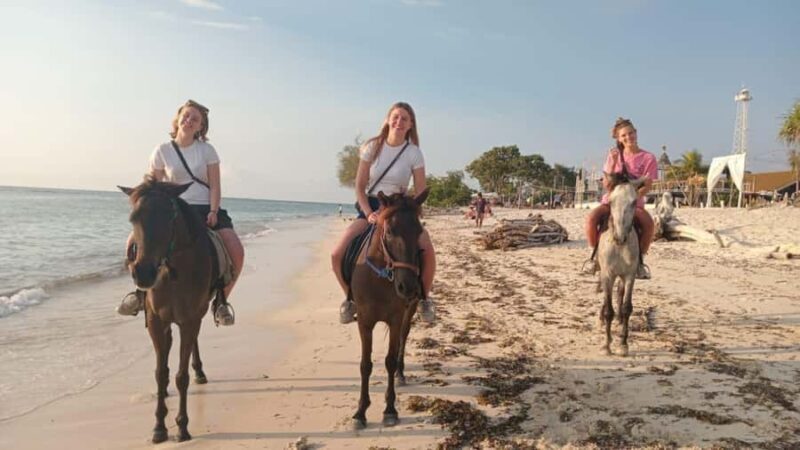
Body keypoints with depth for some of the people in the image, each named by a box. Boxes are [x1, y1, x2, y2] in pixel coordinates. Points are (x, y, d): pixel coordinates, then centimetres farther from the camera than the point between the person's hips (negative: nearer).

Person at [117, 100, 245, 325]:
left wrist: (213, 211, -15)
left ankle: (222, 299, -3)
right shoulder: (162, 151, 4)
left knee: (236, 251, -25)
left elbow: (215, 186, 0)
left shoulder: (207, 150, 4)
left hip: (206, 209, 0)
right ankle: (142, 289, 2)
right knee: (135, 240, -22)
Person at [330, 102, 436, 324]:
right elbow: (360, 186, -3)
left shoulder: (414, 153, -4)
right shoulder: (372, 147, -2)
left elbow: (421, 194, -3)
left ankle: (424, 297, 0)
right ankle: (351, 297, 10)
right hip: (370, 208, 1)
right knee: (337, 255, -17)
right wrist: (369, 213, -16)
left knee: (427, 251, -26)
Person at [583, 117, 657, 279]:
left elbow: (646, 187, -6)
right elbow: (606, 185, 1)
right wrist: (613, 164, -12)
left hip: (634, 203, -1)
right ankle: (595, 255, -7)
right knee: (591, 219, -30)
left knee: (649, 223, -34)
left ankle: (640, 260, -10)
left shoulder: (648, 158, 0)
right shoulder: (614, 155, 6)